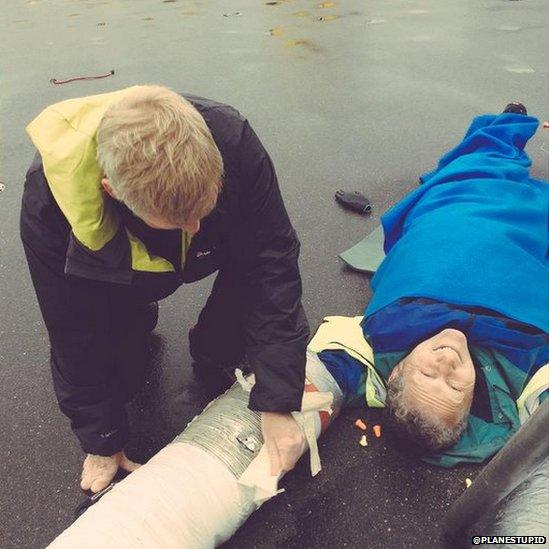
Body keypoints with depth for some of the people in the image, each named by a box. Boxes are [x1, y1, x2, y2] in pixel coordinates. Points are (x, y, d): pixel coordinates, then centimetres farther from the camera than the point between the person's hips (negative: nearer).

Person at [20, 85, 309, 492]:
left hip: (218, 250, 1)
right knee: (116, 379, -6)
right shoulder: (48, 199, -39)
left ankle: (212, 358, 14)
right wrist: (102, 442, -12)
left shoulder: (231, 140, -40)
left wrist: (277, 402, -31)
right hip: (116, 276, 0)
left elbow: (272, 263, -31)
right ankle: (137, 319, 26)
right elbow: (75, 336, -25)